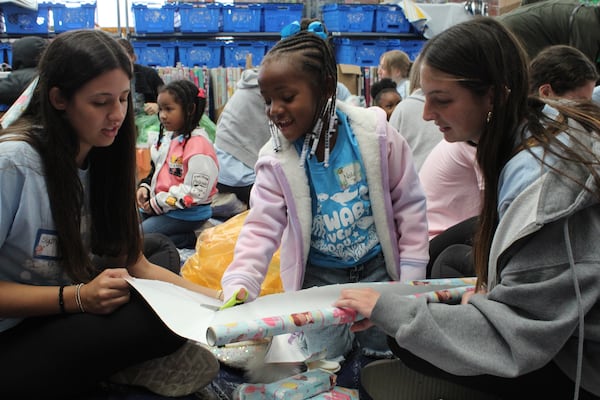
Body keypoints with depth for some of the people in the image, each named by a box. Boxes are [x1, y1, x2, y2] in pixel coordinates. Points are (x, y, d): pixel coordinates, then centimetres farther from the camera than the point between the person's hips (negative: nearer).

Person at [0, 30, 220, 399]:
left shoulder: (103, 161, 3)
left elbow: (136, 265, 3)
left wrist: (215, 298, -9)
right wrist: (77, 297, -28)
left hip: (60, 323, 7)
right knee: (156, 323, -26)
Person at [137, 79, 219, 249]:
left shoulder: (198, 145, -20)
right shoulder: (167, 138, 9)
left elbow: (196, 191, -24)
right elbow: (156, 170, 24)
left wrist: (158, 203, -17)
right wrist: (145, 187, 2)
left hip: (187, 214, -10)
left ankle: (189, 240, -5)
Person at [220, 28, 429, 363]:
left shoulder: (374, 132, -14)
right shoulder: (277, 159, -11)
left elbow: (409, 203, -6)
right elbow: (262, 227, -13)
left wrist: (411, 275, -6)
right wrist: (240, 285, -29)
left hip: (378, 267, 0)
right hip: (320, 276, 1)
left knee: (388, 352, 2)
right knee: (321, 361, -2)